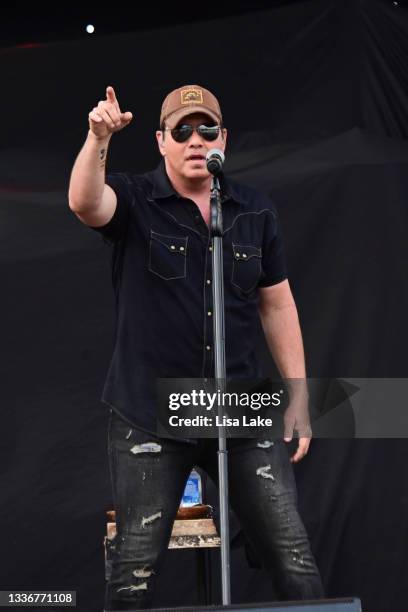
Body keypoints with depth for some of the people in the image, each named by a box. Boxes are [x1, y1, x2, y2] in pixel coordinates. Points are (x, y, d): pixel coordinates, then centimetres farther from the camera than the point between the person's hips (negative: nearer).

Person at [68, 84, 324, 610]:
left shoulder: (256, 212, 8)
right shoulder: (134, 202, -1)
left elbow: (277, 305, 11)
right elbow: (84, 204, -24)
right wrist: (98, 139, -41)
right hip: (150, 417, -2)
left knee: (293, 556, 4)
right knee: (136, 566, 5)